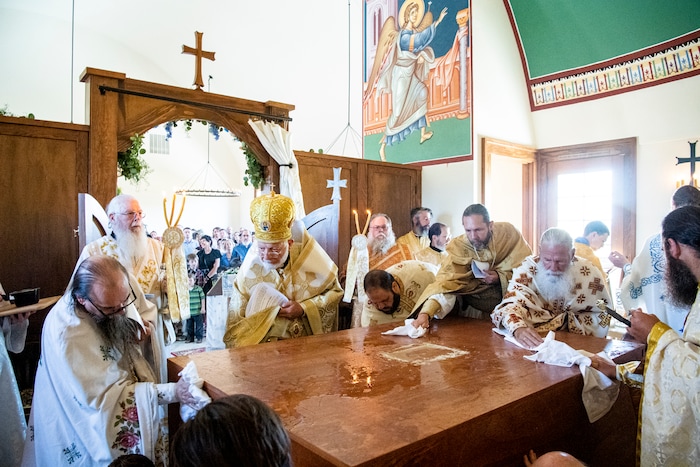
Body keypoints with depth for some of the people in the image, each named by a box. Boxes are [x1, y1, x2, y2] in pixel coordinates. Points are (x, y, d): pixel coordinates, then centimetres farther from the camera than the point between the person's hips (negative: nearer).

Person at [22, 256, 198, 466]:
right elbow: (104, 398, -26)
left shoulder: (113, 299, -11)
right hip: (94, 430, -6)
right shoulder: (65, 332, -31)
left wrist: (137, 328, -11)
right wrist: (171, 392, -29)